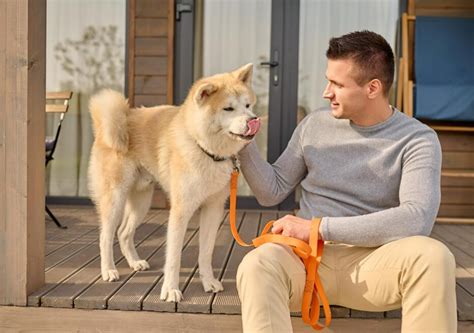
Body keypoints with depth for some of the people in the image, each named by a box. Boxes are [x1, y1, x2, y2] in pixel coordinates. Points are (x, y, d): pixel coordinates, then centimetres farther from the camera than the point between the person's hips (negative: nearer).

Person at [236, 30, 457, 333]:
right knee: (257, 266, -33)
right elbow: (271, 193, 14)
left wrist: (318, 226, -21)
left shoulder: (417, 140, -4)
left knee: (432, 256, -34)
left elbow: (417, 219, -20)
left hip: (372, 261, -1)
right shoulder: (314, 126, 8)